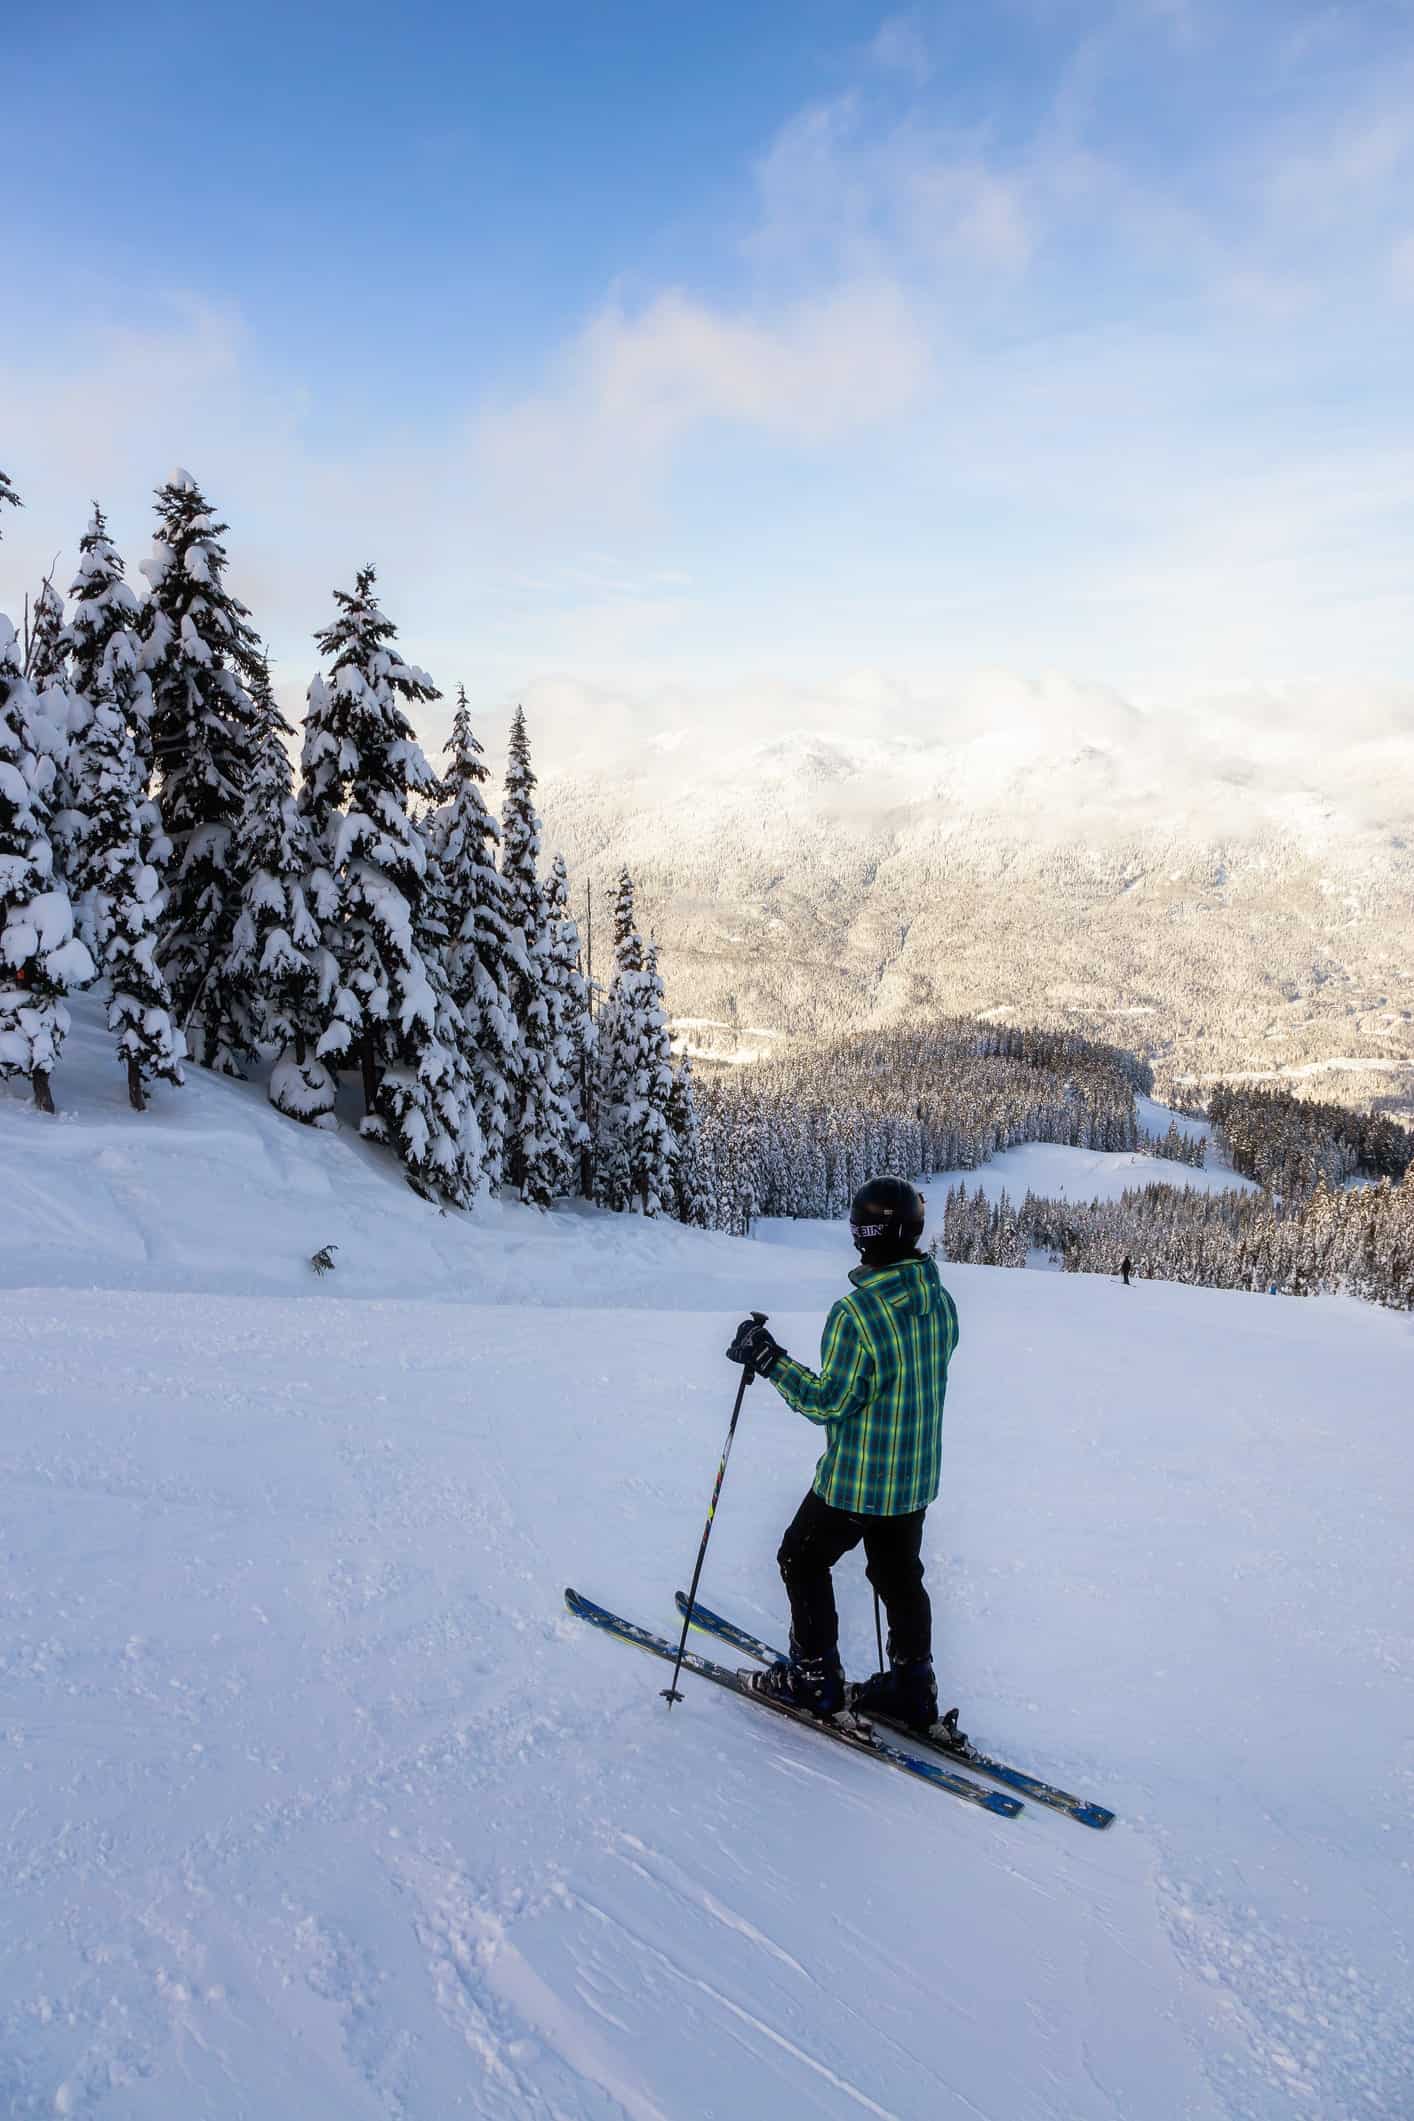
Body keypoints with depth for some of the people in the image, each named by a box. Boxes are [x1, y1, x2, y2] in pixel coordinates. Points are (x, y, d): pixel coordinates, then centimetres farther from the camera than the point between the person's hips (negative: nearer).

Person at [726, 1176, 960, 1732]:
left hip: (856, 1480, -7)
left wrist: (770, 1360, -17)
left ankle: (815, 1680, 23)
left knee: (803, 1560, 15)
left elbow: (830, 1400, -23)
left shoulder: (856, 1311, -28)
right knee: (900, 1576, 22)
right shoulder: (941, 1301, -4)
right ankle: (913, 1690, 31)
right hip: (918, 1477, 7)